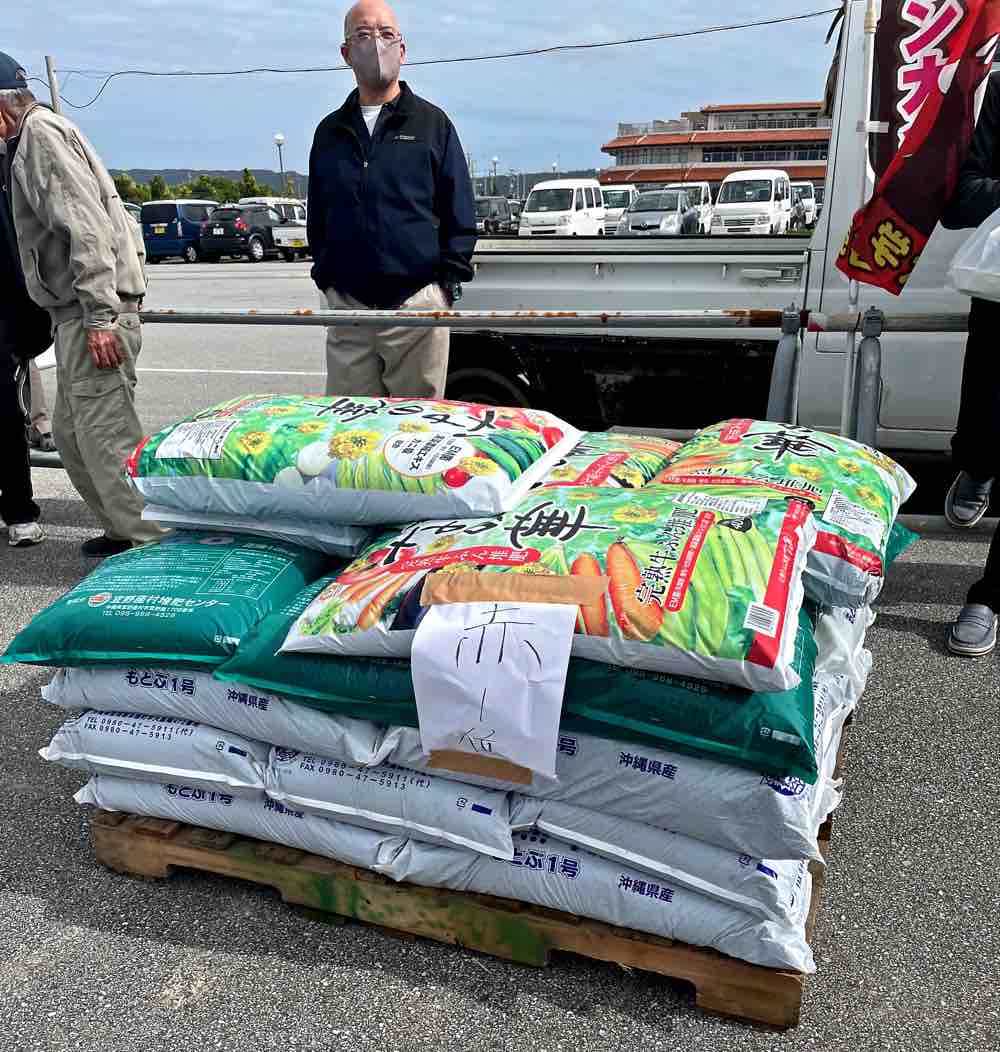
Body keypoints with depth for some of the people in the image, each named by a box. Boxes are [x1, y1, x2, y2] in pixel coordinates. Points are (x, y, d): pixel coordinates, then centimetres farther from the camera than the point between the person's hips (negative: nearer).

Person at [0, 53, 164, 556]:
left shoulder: (41, 132, -7)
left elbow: (86, 227, -19)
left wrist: (99, 317, -25)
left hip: (93, 310, -11)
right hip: (76, 311, 11)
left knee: (105, 437, -11)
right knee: (71, 433, 14)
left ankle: (153, 546, -6)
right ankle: (126, 530, 21)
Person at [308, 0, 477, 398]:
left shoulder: (432, 123, 7)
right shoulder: (330, 131, 15)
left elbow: (460, 213, 4)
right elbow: (317, 216, 19)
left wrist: (447, 283, -4)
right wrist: (325, 277, 8)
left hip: (417, 303, -3)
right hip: (346, 305, 3)